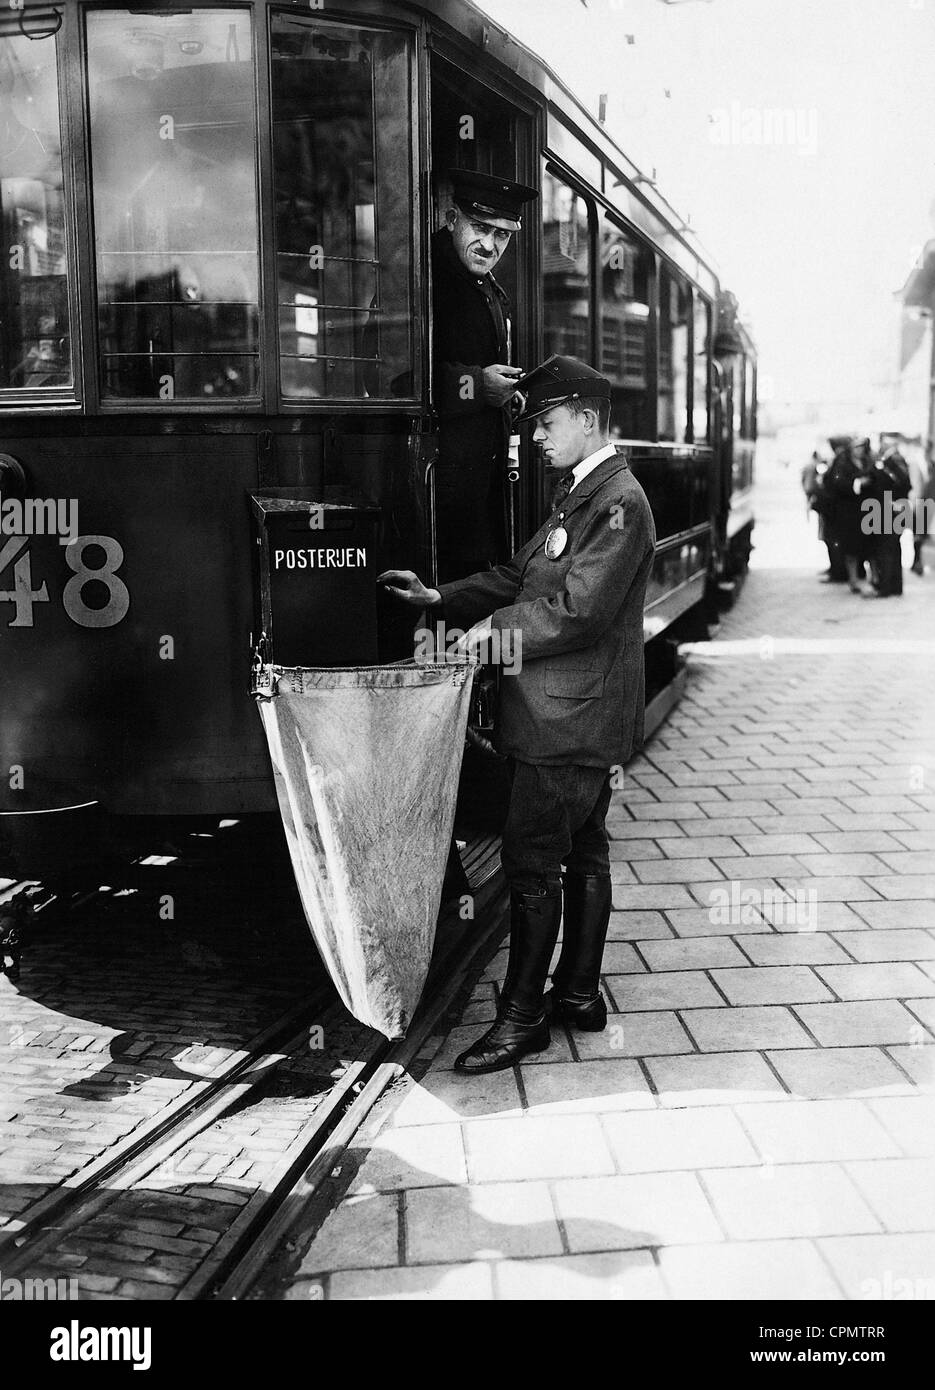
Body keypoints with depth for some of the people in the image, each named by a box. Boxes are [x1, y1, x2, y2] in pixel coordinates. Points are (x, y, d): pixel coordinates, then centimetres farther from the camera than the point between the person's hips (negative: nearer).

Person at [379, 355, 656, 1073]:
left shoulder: (620, 502, -16)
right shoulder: (579, 495, 16)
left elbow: (580, 607, -23)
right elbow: (520, 574, 16)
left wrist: (498, 628, -13)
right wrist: (440, 598, 6)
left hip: (571, 718, -10)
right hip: (578, 716, 10)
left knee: (531, 859, -6)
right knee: (582, 851, 15)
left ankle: (523, 1015, 3)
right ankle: (580, 992, 26)